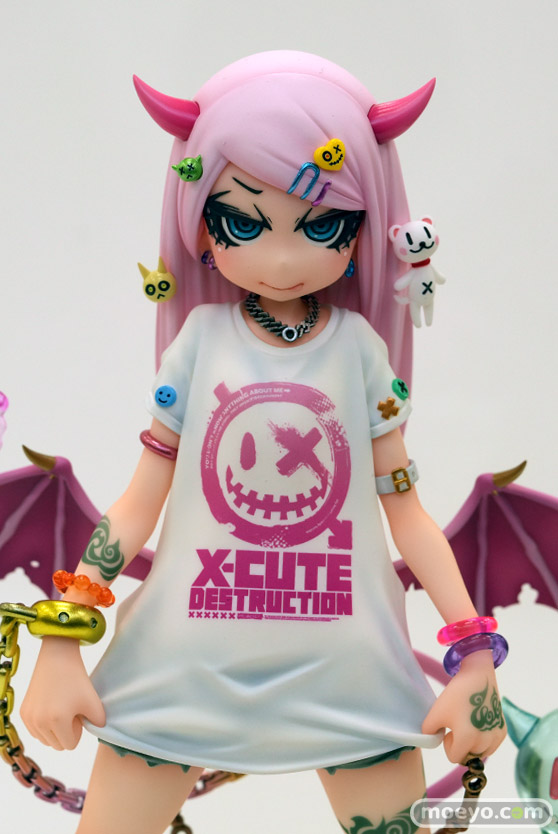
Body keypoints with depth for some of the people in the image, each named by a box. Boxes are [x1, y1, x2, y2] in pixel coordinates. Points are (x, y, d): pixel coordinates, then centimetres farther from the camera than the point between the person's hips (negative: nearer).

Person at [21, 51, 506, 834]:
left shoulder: (362, 349, -2)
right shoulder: (200, 339, -2)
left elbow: (405, 511, 2)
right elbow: (139, 504, 1)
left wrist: (475, 651, -3)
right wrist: (61, 643, -2)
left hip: (347, 673, 0)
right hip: (183, 670, 0)